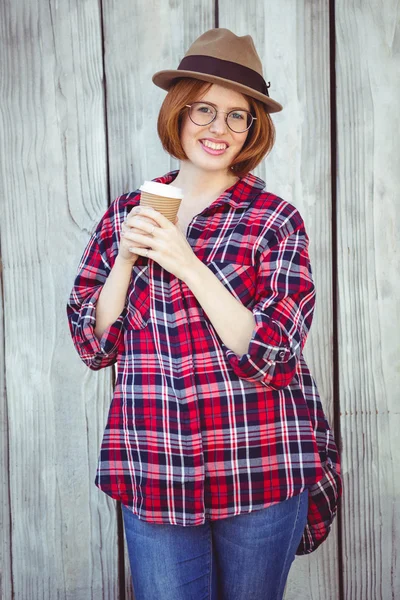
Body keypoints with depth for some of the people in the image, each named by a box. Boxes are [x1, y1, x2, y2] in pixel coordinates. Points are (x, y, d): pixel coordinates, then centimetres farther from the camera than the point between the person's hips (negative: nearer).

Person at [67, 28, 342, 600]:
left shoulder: (277, 221, -5)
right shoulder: (125, 215, 5)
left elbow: (270, 358, -13)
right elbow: (94, 346, 5)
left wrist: (185, 262, -19)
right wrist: (125, 257, -10)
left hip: (259, 474, -1)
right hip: (152, 479, 2)